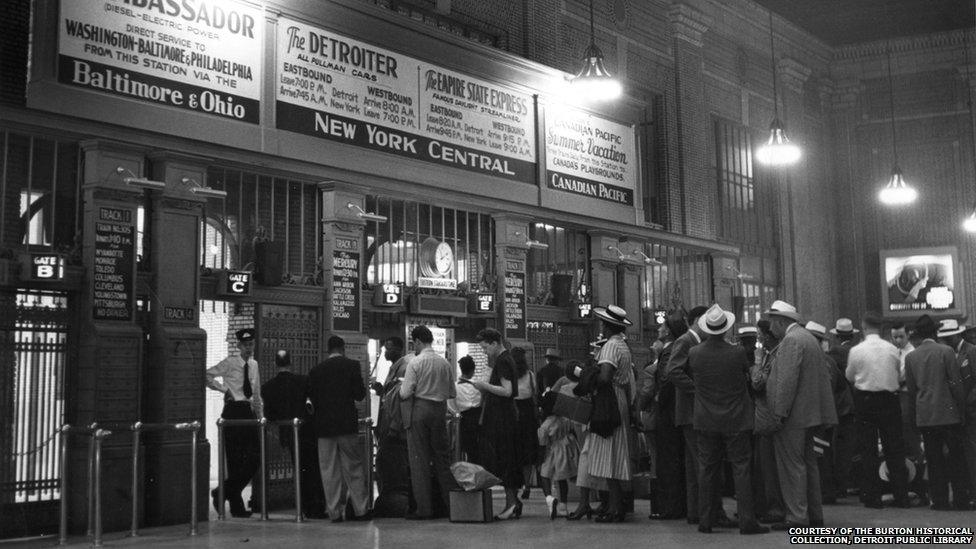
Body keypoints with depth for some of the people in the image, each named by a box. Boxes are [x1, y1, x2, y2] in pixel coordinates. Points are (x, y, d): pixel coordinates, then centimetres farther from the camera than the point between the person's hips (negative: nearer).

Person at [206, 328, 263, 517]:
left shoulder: (254, 365, 15)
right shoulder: (230, 363, -4)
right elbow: (207, 376, -9)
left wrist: (260, 415, 16)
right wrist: (225, 389, -12)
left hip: (249, 412, 6)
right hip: (233, 411, -6)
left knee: (254, 458, -1)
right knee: (235, 459, -3)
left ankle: (224, 493, 13)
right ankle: (236, 507, 6)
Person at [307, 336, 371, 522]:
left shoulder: (315, 370, 5)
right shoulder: (351, 365, -2)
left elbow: (310, 397, 6)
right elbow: (359, 394, -5)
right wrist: (362, 387, 16)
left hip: (324, 425, 2)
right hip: (347, 423, -2)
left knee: (329, 471, 6)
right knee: (354, 468, 5)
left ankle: (334, 512, 6)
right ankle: (361, 509, 6)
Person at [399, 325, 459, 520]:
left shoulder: (415, 362, -9)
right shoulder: (445, 363, 6)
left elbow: (405, 394, -12)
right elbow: (452, 393, 10)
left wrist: (402, 385, 9)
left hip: (420, 408, -5)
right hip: (440, 410, 5)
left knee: (420, 460, 0)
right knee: (443, 457, 13)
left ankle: (424, 508, 0)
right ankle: (452, 502, 14)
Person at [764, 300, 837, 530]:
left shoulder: (791, 340, -15)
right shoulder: (807, 337, 17)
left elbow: (787, 380, -22)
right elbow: (824, 374, 20)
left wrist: (779, 413, -20)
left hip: (793, 416, -10)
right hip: (810, 413, 10)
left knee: (792, 465, -6)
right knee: (807, 463, 16)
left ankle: (797, 517, -4)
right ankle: (814, 514, 23)